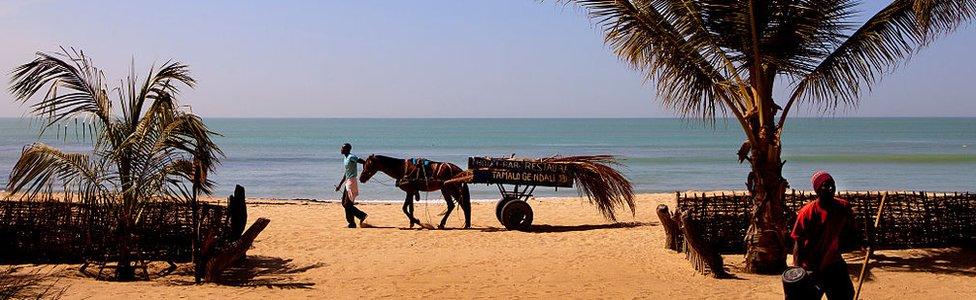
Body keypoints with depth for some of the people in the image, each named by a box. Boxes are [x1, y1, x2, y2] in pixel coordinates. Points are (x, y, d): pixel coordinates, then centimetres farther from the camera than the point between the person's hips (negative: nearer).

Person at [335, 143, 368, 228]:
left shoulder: (351, 157, -13)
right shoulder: (345, 158, 16)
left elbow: (364, 162, -20)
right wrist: (340, 185, 24)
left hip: (352, 182, -10)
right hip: (348, 182, 10)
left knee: (347, 204, -9)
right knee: (344, 203, 11)